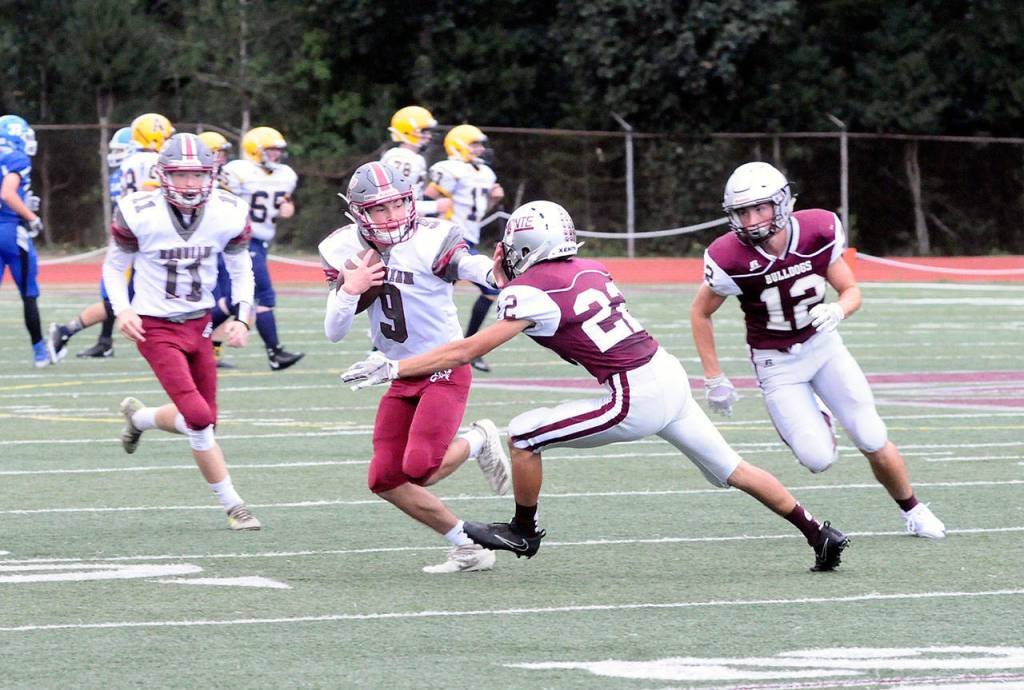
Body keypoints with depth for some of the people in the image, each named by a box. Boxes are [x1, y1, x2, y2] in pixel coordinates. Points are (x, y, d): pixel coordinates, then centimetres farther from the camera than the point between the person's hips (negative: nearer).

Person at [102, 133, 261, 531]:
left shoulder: (228, 214, -9)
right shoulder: (139, 214, -17)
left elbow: (241, 270, 7)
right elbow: (115, 265, -2)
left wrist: (243, 318, -5)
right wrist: (123, 310, -17)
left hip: (198, 324, 5)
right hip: (155, 328, -5)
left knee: (202, 420, 9)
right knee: (198, 417, -16)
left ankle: (139, 417, 39)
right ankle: (232, 505, -2)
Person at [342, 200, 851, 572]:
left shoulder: (532, 292, -9)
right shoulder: (590, 271, 12)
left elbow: (467, 351, -9)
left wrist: (393, 368, -5)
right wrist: (506, 282, 26)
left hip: (635, 400, -8)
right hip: (671, 376, 8)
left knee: (524, 435, 1)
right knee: (731, 470, 18)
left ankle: (523, 532, 17)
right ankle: (820, 535, 20)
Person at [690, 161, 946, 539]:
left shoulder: (817, 231, -17)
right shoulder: (732, 257, -23)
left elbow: (852, 291, -5)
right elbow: (700, 313, -7)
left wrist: (837, 310, -28)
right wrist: (714, 379, -6)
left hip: (823, 345, 2)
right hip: (777, 363, -2)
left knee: (874, 443, -4)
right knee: (819, 460, -15)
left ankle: (913, 510, 23)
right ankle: (816, 421, 22)